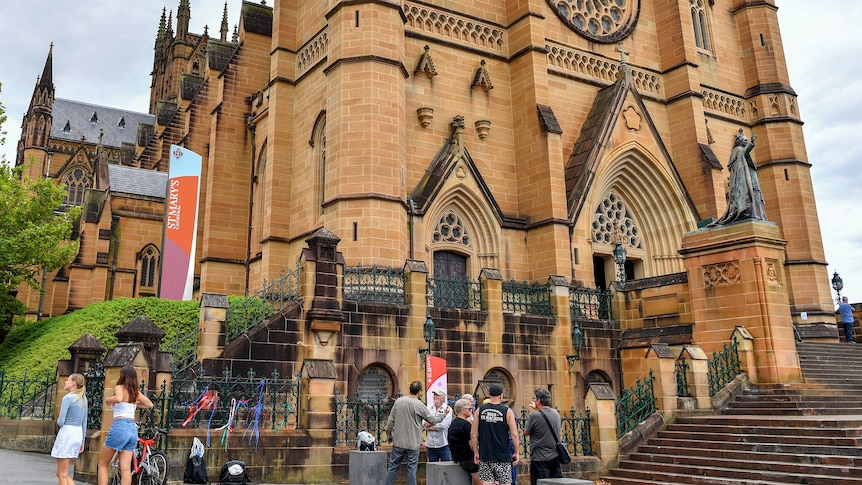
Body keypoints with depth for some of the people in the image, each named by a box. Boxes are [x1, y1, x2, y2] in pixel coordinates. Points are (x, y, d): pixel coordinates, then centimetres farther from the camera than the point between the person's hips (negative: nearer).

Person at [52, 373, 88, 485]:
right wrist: (82, 441, 21)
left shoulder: (68, 398, -11)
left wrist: (59, 422, 11)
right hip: (78, 434, 8)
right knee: (61, 473, 17)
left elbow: (60, 421, -13)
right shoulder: (83, 399, 12)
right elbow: (84, 422, 16)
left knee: (62, 474, 2)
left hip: (67, 434, -8)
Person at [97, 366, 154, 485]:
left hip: (119, 427, -5)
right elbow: (150, 404, 22)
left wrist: (107, 400, -5)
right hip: (133, 429, 5)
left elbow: (119, 398, -24)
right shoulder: (136, 392, 15)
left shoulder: (120, 387, -2)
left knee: (102, 464, 11)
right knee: (126, 468, 2)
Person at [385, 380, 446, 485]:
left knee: (393, 467, 12)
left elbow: (390, 420, 4)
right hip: (413, 444, -3)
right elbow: (433, 420, -4)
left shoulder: (398, 401, -2)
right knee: (411, 469, 6)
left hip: (398, 441, 3)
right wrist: (444, 414, 12)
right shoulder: (419, 405, -12)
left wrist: (390, 434, 17)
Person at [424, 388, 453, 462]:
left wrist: (430, 426, -4)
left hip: (444, 444, -4)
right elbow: (423, 423, -3)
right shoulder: (428, 408, 9)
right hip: (431, 444, 4)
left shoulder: (447, 409, -3)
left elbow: (443, 425, -15)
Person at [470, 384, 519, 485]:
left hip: (485, 455, 2)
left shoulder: (480, 410, 0)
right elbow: (514, 435, -7)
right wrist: (516, 453, 4)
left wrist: (475, 452, 11)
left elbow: (473, 434, 2)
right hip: (503, 456, -2)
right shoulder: (507, 411, -6)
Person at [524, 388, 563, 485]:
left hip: (540, 459, -6)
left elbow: (526, 433, -3)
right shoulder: (556, 413, 3)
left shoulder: (534, 416, -16)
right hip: (555, 456, 6)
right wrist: (537, 409, 27)